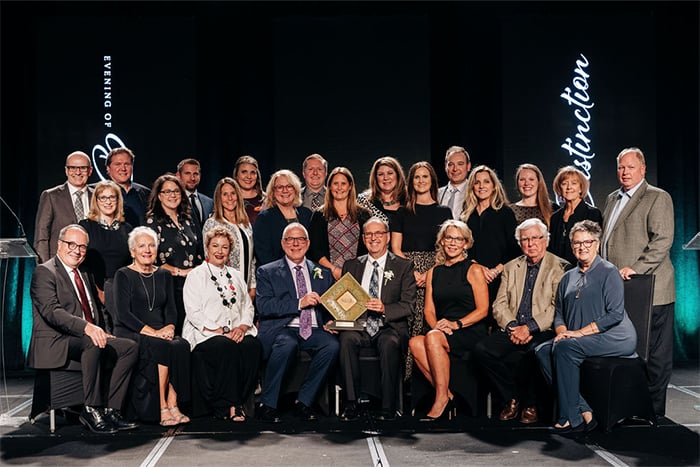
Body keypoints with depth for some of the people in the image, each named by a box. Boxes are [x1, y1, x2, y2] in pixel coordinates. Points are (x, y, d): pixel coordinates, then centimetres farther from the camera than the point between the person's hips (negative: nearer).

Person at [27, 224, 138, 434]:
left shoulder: (85, 275, 23)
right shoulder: (44, 272, -5)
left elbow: (99, 309, 26)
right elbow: (51, 311, -20)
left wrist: (105, 333, 4)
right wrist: (86, 327, -34)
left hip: (91, 337, 8)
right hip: (54, 343, -8)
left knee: (130, 347, -10)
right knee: (92, 344, -36)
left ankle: (111, 409, -12)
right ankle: (92, 410, -26)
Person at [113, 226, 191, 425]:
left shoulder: (164, 275, 17)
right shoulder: (123, 275, 2)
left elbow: (171, 309, 12)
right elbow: (123, 314, -9)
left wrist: (169, 327, -11)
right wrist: (151, 331, -19)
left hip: (160, 333, 4)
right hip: (129, 333, -4)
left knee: (181, 346, -28)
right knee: (161, 347, -33)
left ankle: (173, 406, -30)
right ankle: (162, 409, -29)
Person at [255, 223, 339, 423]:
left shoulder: (323, 273, 22)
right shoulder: (267, 272, 10)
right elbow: (263, 306, -6)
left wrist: (330, 322, -4)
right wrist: (299, 303, -16)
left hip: (313, 331, 3)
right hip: (282, 329, -3)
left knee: (332, 345, -28)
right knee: (287, 344, -36)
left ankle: (304, 401, -13)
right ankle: (267, 404, -19)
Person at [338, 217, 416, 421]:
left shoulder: (403, 266, 9)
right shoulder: (351, 265, 18)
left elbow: (408, 305, -1)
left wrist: (385, 309, -20)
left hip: (389, 328, -2)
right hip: (359, 326, 2)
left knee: (390, 343, -35)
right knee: (347, 339, -31)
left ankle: (388, 408, -26)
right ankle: (351, 404, -25)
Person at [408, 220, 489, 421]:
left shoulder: (473, 271, 4)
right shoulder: (434, 272, 18)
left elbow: (482, 310, -3)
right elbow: (429, 310, 13)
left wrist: (456, 324, -16)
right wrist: (437, 325, -10)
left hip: (470, 332, -4)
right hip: (442, 332, 4)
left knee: (433, 337, -33)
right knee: (415, 342, -28)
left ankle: (442, 397, -24)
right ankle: (447, 395, -21)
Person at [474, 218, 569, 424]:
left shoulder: (559, 267, 1)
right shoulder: (511, 267, 17)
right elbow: (499, 305, 10)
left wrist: (530, 327, -17)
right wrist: (512, 327, -8)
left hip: (543, 331, -5)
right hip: (513, 330, 5)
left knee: (535, 351, -37)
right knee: (482, 349, -20)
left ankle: (529, 404, -11)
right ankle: (512, 398, -2)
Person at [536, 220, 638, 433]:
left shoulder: (608, 272, -2)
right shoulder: (568, 277, 18)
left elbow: (615, 314, -11)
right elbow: (559, 313, 19)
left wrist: (580, 332, -16)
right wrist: (562, 331, -4)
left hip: (615, 338, -7)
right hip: (575, 339, 7)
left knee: (564, 348, -29)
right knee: (542, 350, -18)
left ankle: (571, 418, -21)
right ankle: (584, 412, -19)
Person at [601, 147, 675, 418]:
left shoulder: (658, 198, -3)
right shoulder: (612, 199, 20)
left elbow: (662, 240, -13)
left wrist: (636, 268, -19)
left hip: (649, 290, -7)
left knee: (654, 354, 0)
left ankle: (654, 412, 9)